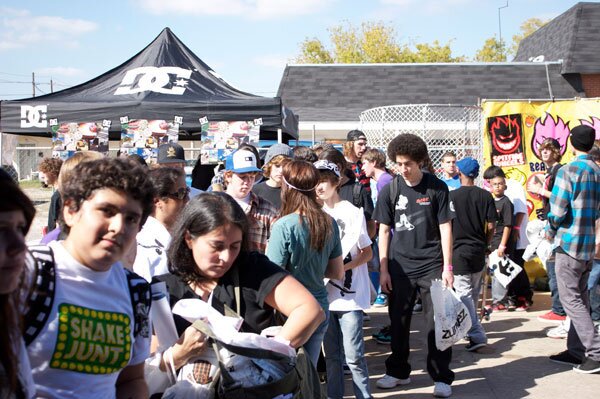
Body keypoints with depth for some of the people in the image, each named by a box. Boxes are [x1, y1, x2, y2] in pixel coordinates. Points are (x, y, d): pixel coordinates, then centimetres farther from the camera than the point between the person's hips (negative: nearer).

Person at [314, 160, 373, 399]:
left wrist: (342, 267, -17)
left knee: (353, 354, -5)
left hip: (350, 294, -5)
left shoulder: (351, 212, -6)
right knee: (331, 353, 13)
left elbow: (368, 253, -3)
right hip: (325, 293, 5)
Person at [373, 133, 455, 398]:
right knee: (399, 322, 11)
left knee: (437, 321, 0)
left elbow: (445, 228, -3)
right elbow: (384, 231, 5)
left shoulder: (437, 188, -5)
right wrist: (383, 269, 1)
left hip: (432, 265, -2)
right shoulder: (390, 190, 1)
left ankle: (442, 377, 10)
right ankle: (398, 371, 26)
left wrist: (447, 267, -7)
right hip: (400, 266, 2)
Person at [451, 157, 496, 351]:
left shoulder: (451, 196, -10)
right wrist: (485, 244, 14)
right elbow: (491, 226, -2)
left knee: (464, 293, -4)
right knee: (474, 293, 18)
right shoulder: (485, 196, -2)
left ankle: (477, 335, -14)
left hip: (459, 251, -4)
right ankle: (472, 328, 32)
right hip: (479, 251, 4)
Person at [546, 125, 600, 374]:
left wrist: (550, 232, 1)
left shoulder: (568, 171, -14)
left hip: (569, 242, -8)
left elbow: (557, 211, -16)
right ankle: (577, 350, 18)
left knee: (571, 299, -4)